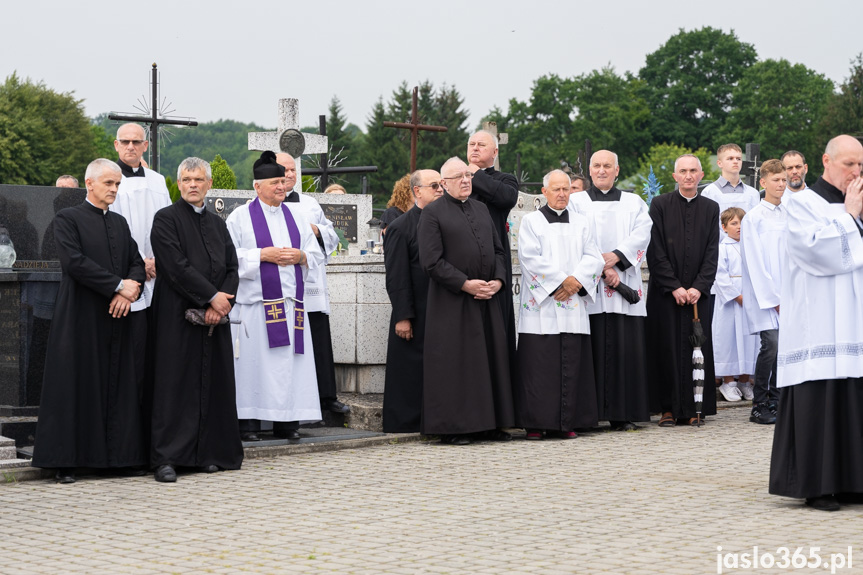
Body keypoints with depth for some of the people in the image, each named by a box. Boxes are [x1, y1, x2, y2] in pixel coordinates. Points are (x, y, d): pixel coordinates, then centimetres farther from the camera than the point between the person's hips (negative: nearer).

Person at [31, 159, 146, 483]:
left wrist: (130, 290, -8)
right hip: (81, 319, -6)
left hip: (117, 316, 6)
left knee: (120, 387, 4)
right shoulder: (67, 219, -2)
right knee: (76, 386, -3)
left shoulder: (120, 223, 18)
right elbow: (74, 262, -14)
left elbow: (137, 262, 13)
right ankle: (65, 462, 2)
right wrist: (119, 285, -15)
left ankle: (121, 457, 10)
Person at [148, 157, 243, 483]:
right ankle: (166, 459, -5)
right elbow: (176, 267, -12)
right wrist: (213, 296, -13)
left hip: (214, 319, 6)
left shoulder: (218, 224, 17)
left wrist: (221, 304, -7)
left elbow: (232, 269, 10)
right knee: (174, 386, -6)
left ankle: (209, 454, 12)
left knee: (213, 385, 5)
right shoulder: (166, 219, -1)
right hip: (177, 318, -5)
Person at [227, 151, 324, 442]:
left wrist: (300, 256, -4)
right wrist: (263, 255, -13)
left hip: (291, 303, 4)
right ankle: (249, 422, -1)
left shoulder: (295, 216, 17)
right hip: (255, 303, -4)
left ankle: (287, 420, 6)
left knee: (291, 362, 1)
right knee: (254, 361, -6)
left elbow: (317, 255, 17)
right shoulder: (241, 216, 3)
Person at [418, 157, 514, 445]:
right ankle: (452, 427, 2)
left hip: (487, 299, 6)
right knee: (454, 362, -4)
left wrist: (498, 280, -2)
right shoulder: (432, 213, -3)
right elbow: (432, 261, -11)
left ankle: (491, 423, 14)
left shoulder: (481, 209, 16)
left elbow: (498, 250, 16)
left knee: (491, 357, 7)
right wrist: (465, 284, -16)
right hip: (452, 302, -6)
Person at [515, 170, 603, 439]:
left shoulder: (581, 223, 16)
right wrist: (562, 280, -12)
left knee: (571, 364, 1)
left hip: (573, 306, 3)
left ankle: (567, 422, 6)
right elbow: (531, 258, -7)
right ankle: (536, 423, -1)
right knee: (540, 364, -6)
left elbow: (594, 258, 7)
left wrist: (576, 281, -10)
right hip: (541, 305, -3)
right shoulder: (530, 221, 5)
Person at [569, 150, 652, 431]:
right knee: (593, 349, -6)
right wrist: (601, 268, -12)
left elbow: (641, 234, 1)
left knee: (625, 348, -3)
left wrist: (616, 256, -14)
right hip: (589, 286, -2)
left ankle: (622, 414, 1)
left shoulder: (633, 203, 17)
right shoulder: (575, 202, 12)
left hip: (625, 283, 2)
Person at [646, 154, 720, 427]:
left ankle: (690, 409, 6)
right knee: (666, 350, -1)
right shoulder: (660, 205, 1)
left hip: (697, 292, 2)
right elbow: (655, 251, -4)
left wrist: (698, 287, -8)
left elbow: (712, 252, 3)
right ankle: (668, 409, 5)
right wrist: (674, 287, -10)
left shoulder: (711, 208, 8)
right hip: (664, 292, -2)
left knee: (696, 350, 0)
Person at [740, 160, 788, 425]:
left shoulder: (790, 215, 11)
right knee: (771, 345, -13)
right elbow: (755, 262, -7)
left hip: (787, 293, 5)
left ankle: (774, 402, 14)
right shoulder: (754, 218, -5)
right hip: (764, 294, -5)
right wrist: (774, 297, -10)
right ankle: (758, 407, -4)